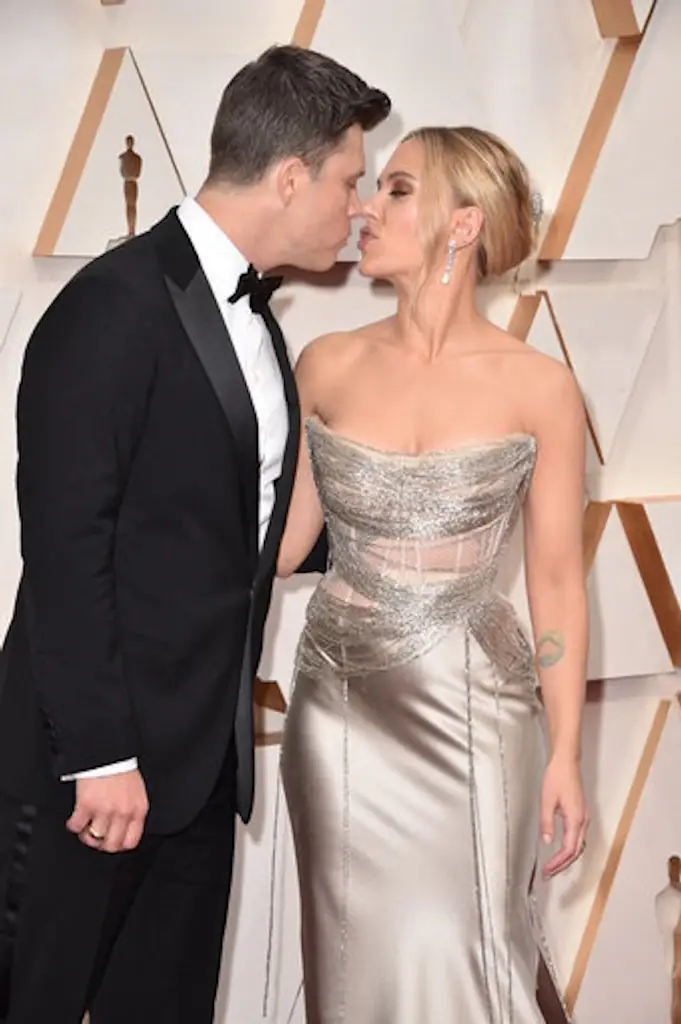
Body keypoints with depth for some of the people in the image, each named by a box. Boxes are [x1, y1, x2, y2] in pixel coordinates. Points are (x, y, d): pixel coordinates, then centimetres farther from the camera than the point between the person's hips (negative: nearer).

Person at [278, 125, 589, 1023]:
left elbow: (557, 580, -3)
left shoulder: (539, 389, -7)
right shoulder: (327, 367, 0)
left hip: (472, 710, -2)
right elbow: (283, 539, 7)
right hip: (343, 704, 3)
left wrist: (565, 753, -2)